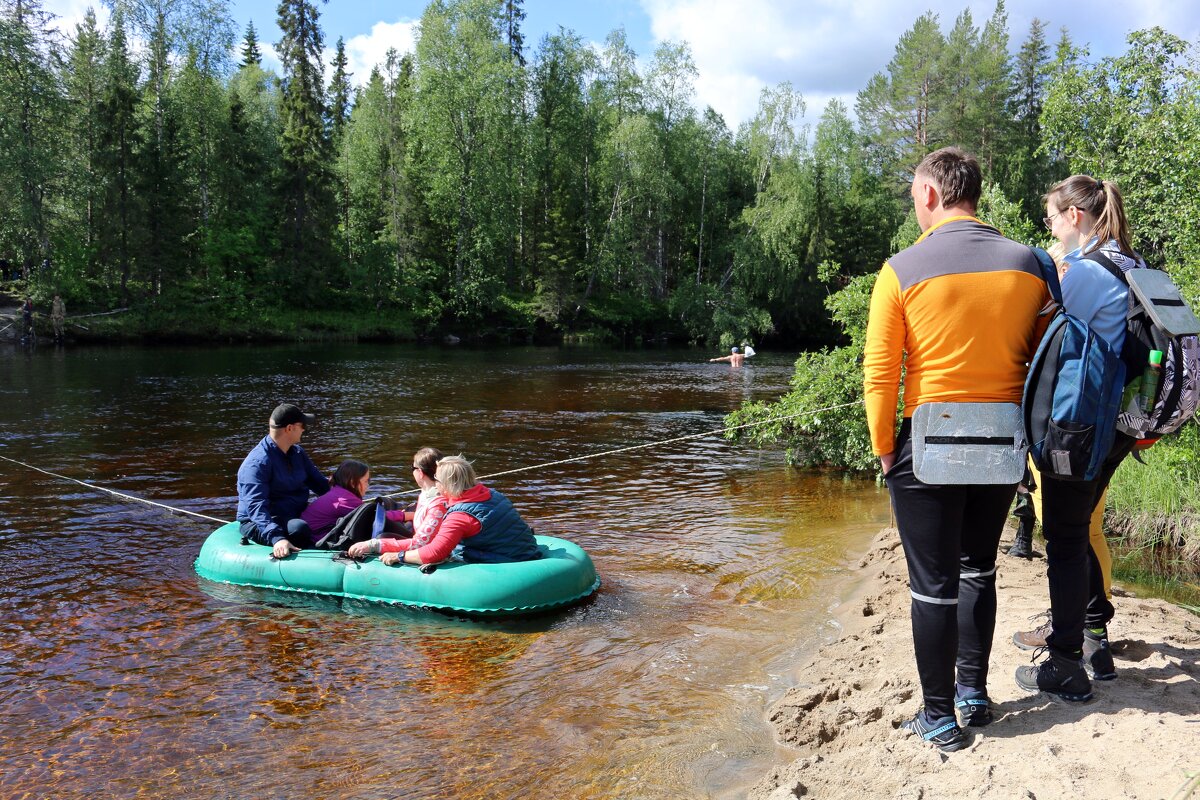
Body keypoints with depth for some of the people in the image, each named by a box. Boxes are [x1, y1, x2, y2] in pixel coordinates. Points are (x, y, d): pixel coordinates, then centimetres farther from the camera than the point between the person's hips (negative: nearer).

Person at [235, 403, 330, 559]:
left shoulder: (297, 452, 9)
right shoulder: (257, 462, -19)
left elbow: (317, 481, 16)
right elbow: (256, 506, -29)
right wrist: (276, 538, -43)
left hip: (297, 515, 8)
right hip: (259, 524, -8)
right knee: (300, 528, -36)